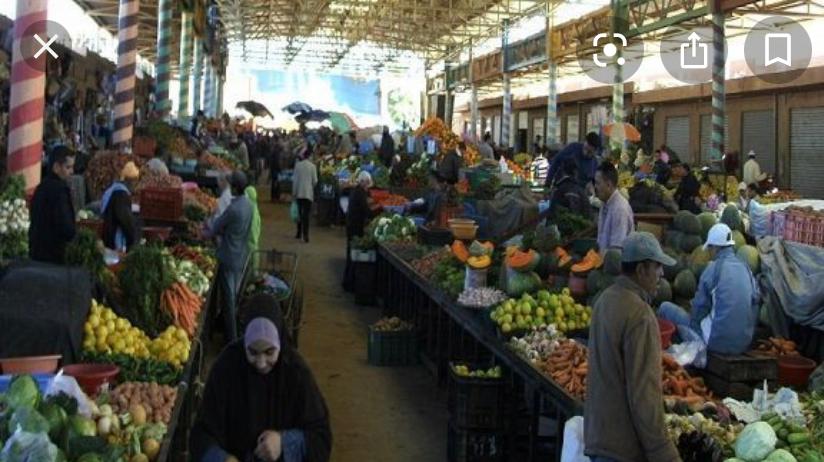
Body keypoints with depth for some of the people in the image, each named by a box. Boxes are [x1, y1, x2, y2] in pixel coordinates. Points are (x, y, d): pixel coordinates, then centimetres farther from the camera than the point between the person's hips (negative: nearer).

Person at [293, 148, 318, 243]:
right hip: (308, 193, -2)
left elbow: (294, 179, -1)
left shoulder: (298, 165, -3)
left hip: (299, 193, 2)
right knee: (306, 214, -4)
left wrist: (294, 192, 7)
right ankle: (305, 235, -14)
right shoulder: (312, 166, -6)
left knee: (300, 213, 15)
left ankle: (299, 233, 23)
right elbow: (315, 181, -4)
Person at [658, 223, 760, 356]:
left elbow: (699, 307, -4)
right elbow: (755, 304, 10)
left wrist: (694, 320, 15)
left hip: (718, 342, -6)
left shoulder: (714, 268, -10)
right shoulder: (746, 268, 6)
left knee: (666, 307, 8)